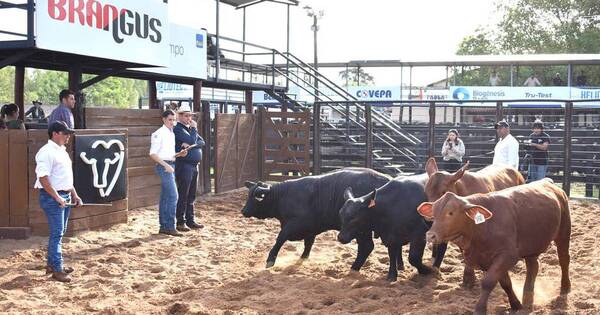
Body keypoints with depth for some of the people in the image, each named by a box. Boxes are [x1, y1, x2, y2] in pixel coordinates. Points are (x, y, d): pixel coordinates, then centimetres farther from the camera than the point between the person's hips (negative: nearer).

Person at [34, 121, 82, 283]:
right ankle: (57, 270, -2)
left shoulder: (62, 151, 15)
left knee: (60, 232, 15)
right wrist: (57, 197, -23)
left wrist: (74, 195, 19)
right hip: (52, 197, -10)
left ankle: (52, 264, 26)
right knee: (57, 233, -7)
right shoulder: (47, 152, -15)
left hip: (65, 196, 10)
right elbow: (43, 178, -22)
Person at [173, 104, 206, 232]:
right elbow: (192, 140, -20)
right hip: (184, 165, -8)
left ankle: (190, 220, 19)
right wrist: (194, 129, -5)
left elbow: (202, 142, 5)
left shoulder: (191, 128, 18)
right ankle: (180, 222, -1)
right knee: (183, 195, -6)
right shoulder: (178, 129, -8)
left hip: (194, 165, 8)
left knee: (191, 196, 12)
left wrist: (190, 145, -12)